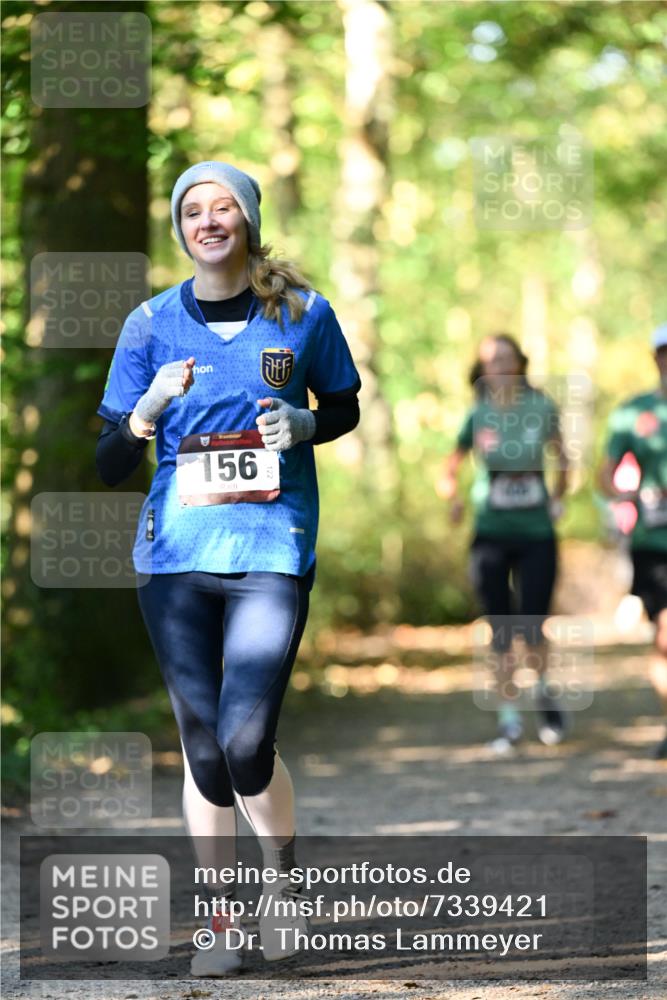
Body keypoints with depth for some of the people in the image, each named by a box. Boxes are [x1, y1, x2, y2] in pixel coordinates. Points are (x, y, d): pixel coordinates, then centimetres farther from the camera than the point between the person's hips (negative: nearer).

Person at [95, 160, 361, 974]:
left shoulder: (302, 312, 2)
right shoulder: (152, 324, 3)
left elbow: (345, 409, 16)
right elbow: (109, 464, 3)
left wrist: (300, 427, -7)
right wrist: (148, 410, -17)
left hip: (273, 547, -2)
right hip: (175, 550, 2)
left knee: (245, 740, -13)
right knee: (201, 742, 5)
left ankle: (283, 877, 16)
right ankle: (218, 925, 19)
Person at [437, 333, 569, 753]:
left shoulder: (542, 408, 0)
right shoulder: (477, 416, -1)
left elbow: (562, 458, 14)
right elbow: (448, 472, 5)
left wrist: (558, 497, 1)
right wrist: (453, 496, -15)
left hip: (537, 534, 0)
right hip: (492, 535, 1)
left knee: (532, 627, -7)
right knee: (501, 632, 2)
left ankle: (545, 691, 22)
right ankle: (509, 718, 13)